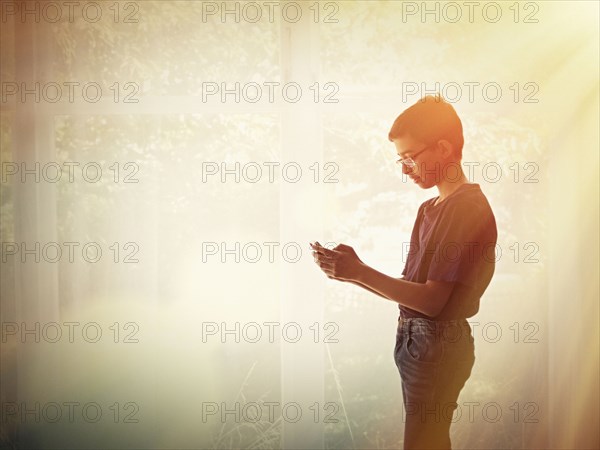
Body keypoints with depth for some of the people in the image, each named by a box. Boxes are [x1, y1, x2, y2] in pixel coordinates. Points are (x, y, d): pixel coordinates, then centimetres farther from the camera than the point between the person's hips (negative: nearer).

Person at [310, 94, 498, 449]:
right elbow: (412, 288, 9)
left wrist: (361, 273, -21)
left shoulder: (469, 208, -17)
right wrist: (355, 271, -3)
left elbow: (432, 300, -21)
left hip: (438, 344, -9)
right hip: (417, 339, 9)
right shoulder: (431, 208, 12)